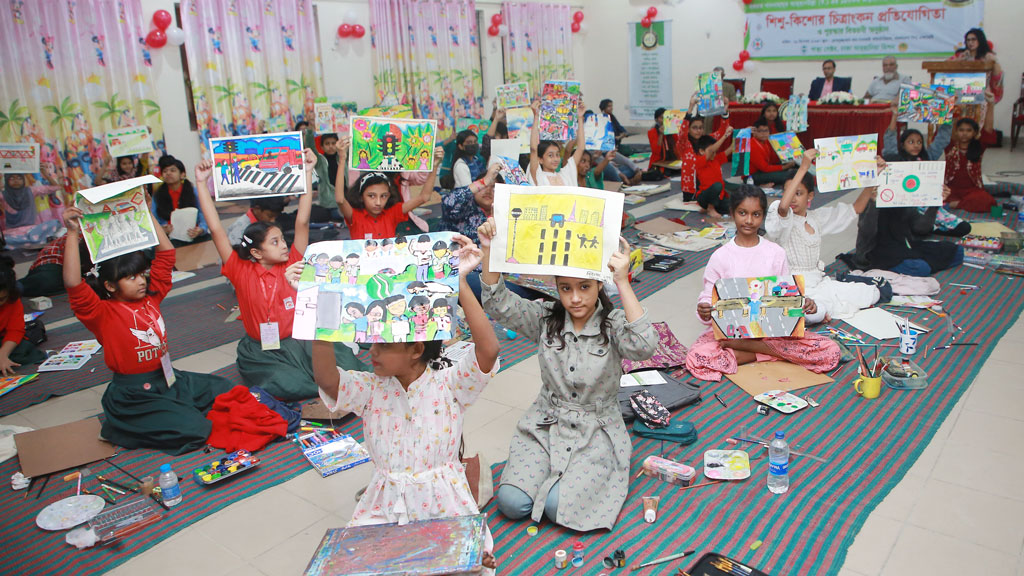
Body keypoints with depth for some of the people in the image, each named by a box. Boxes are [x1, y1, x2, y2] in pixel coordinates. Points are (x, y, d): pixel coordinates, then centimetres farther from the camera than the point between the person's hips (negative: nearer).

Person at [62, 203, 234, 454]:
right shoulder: (102, 313, -16)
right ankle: (122, 428, 1)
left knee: (226, 390, 12)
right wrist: (73, 234, -37)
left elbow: (166, 253, 6)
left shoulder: (152, 296, 3)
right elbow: (73, 284, -34)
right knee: (193, 431, -20)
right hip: (134, 393, -8)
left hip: (168, 377, 8)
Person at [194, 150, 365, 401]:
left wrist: (307, 172, -4)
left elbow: (302, 221, -1)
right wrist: (201, 183, -7)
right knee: (291, 386, -25)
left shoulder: (292, 265, 2)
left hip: (299, 342, 1)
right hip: (261, 352, 0)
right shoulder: (241, 272, -2)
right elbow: (216, 230, -6)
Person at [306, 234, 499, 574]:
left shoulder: (448, 384, -9)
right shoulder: (371, 389, -2)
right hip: (386, 505, 3)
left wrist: (459, 282, -34)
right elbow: (326, 378, -22)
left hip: (443, 506, -2)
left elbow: (489, 350, -27)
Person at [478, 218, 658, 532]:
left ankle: (589, 471, 11)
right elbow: (499, 304, -13)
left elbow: (643, 347, -34)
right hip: (545, 424, 3)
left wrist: (623, 283, -39)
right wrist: (489, 251, -28)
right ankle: (552, 469, 17)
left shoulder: (614, 324, -12)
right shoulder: (545, 318, -2)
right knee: (511, 502, -13)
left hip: (596, 431, -3)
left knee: (559, 506, -21)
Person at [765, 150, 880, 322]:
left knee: (872, 293, -3)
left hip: (819, 282, 7)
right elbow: (783, 206, -35)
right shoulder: (783, 219, -10)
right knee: (814, 314, -38)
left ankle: (826, 306, 7)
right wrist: (803, 168, -36)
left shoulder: (817, 217, 11)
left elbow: (856, 208, 17)